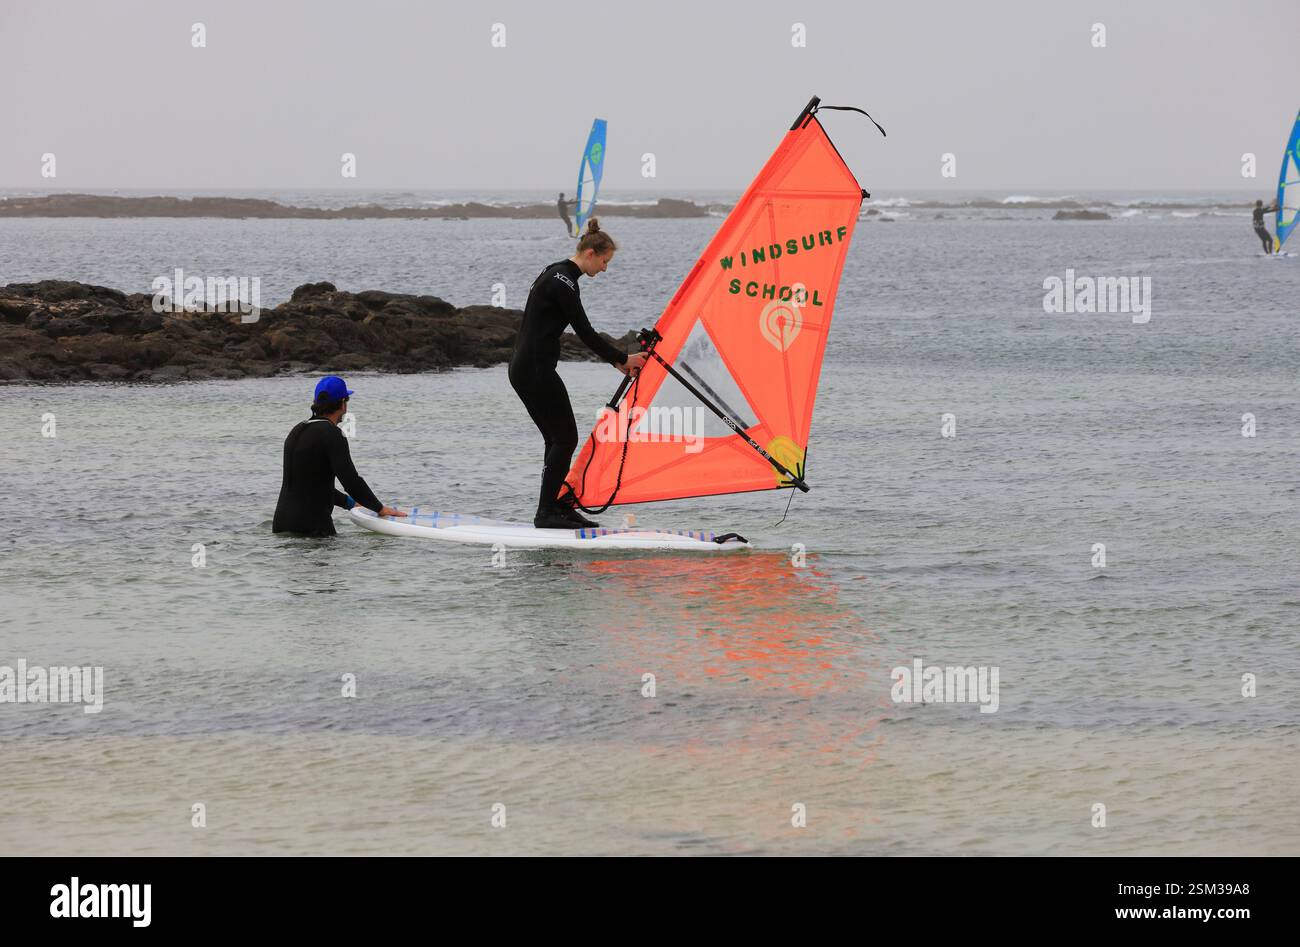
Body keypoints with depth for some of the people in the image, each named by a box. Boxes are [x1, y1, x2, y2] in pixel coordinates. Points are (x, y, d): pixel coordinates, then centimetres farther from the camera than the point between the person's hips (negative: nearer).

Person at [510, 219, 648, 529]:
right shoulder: (563, 282, -15)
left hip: (524, 367, 10)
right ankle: (546, 513, -3)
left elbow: (582, 332, 22)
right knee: (565, 438, -4)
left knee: (556, 439, 13)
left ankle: (561, 507, 16)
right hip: (536, 369, -10)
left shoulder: (555, 274, 17)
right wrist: (622, 359, -4)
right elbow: (585, 332, -14)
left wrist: (616, 361, 20)